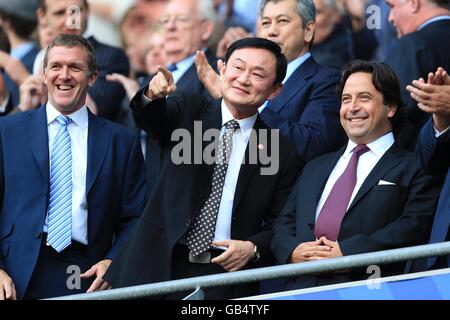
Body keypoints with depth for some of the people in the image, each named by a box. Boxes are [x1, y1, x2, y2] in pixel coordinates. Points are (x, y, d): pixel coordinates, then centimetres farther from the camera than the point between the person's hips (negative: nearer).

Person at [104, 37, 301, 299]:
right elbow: (154, 118, -12)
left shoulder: (282, 153, 7)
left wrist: (253, 248, -10)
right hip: (160, 266, 0)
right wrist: (153, 95, -35)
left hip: (226, 277, 0)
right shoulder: (190, 110, 9)